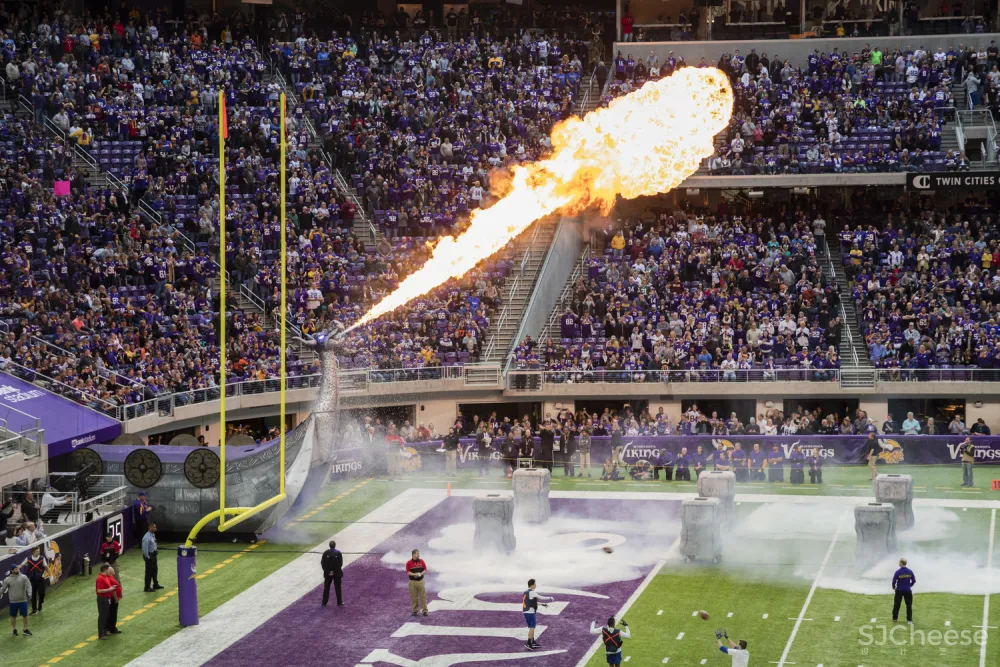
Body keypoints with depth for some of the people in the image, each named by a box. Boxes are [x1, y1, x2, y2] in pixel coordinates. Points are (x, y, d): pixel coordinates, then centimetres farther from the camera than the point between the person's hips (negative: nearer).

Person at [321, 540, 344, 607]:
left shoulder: (325, 553, -7)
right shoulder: (338, 553, -10)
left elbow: (322, 563, -7)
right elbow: (340, 564, -12)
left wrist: (327, 571, -6)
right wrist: (335, 571, -8)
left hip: (328, 574, 1)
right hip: (337, 573, -1)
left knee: (326, 588, 10)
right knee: (338, 588, 8)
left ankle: (324, 603, 12)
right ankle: (339, 603, 11)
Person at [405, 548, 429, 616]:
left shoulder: (421, 561, 2)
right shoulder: (409, 563, -4)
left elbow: (425, 570, 4)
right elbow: (408, 572, -5)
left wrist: (421, 574, -15)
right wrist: (414, 574, -20)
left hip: (420, 581, 1)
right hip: (412, 582, -1)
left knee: (423, 596, -1)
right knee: (414, 597, 3)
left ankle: (425, 610, 2)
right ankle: (415, 610, 13)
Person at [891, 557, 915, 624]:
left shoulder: (898, 572, -13)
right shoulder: (910, 571, -4)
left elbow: (894, 581, -9)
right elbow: (914, 581, 3)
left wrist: (894, 587, 10)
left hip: (899, 591, -1)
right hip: (908, 591, 2)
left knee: (896, 605, 12)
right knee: (909, 605, 6)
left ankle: (895, 618, 21)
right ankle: (909, 620, 3)